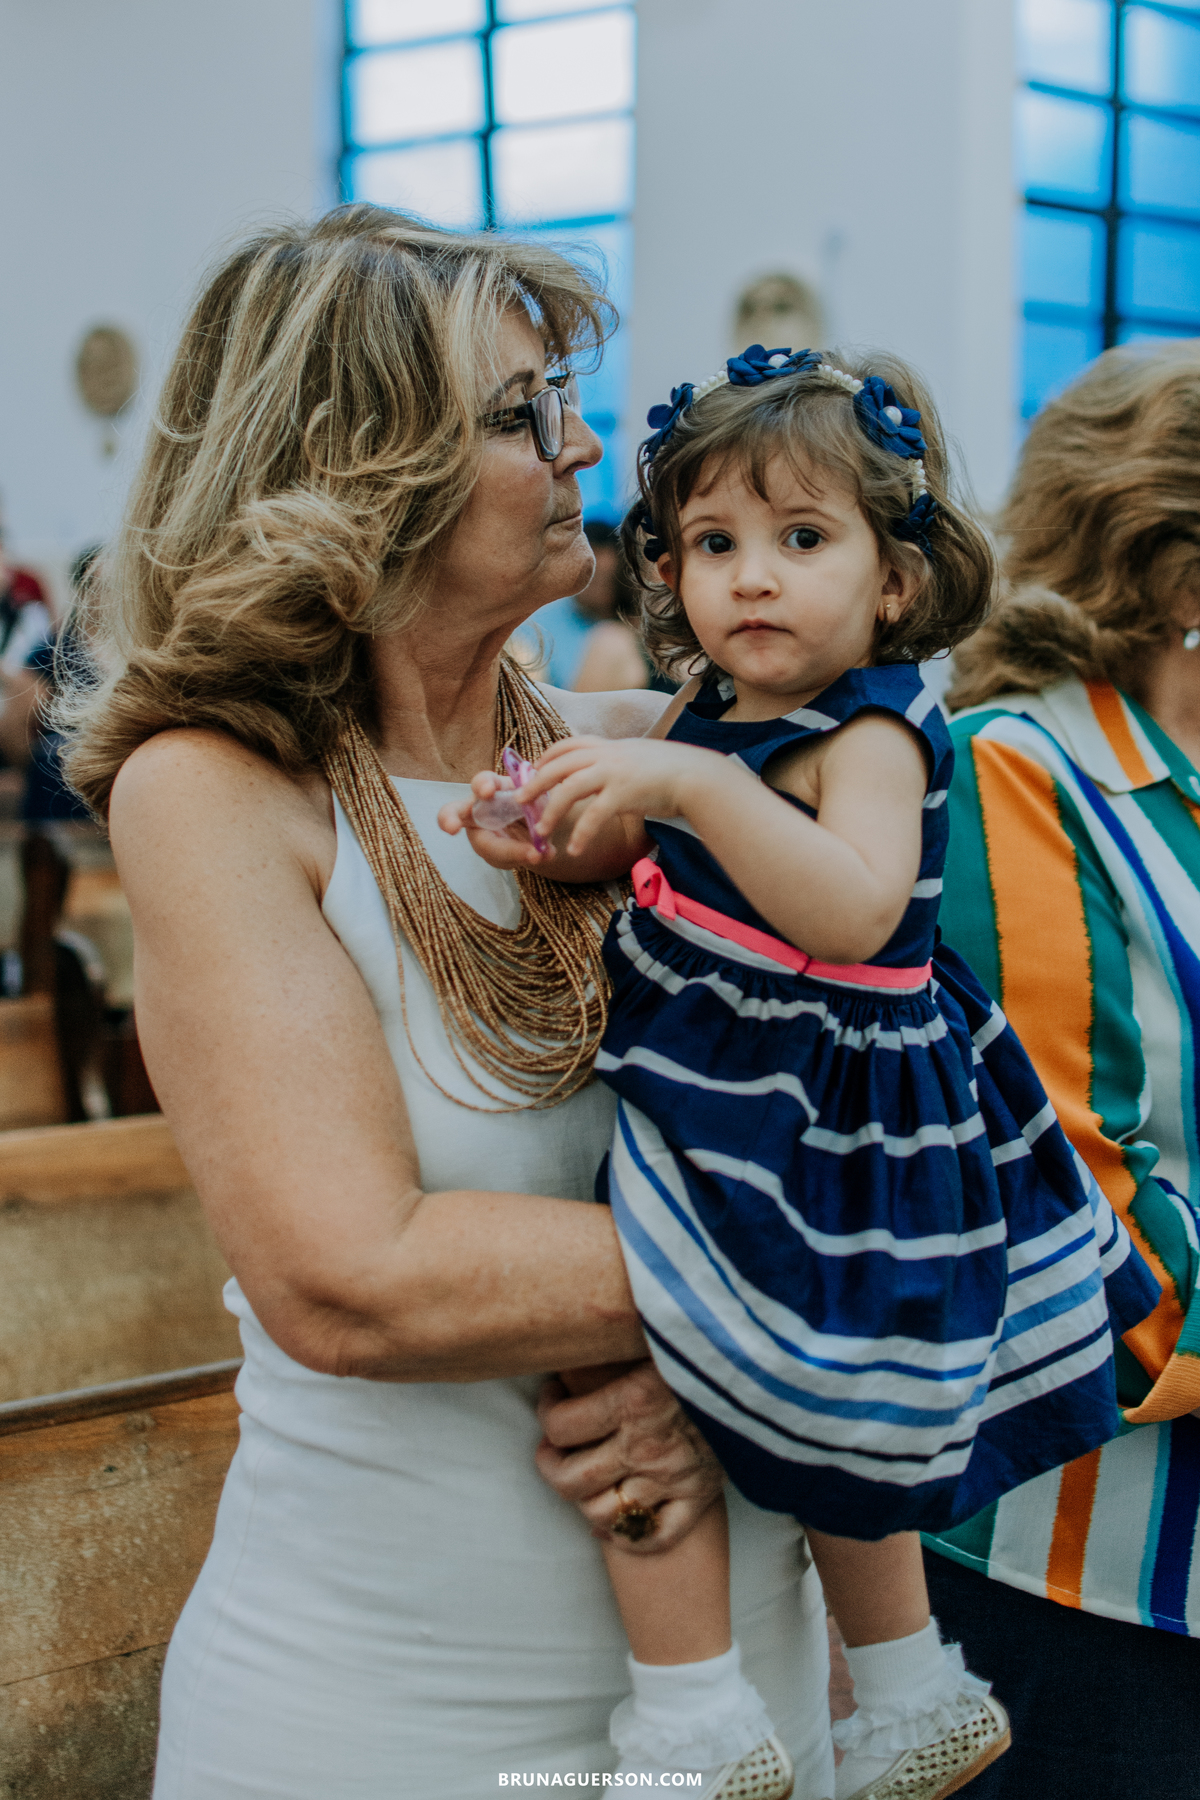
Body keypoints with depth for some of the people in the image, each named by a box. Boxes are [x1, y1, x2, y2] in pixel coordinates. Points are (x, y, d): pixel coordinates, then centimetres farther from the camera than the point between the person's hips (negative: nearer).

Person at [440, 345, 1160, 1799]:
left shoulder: (873, 733, -20)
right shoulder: (711, 711, 6)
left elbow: (854, 911, -38)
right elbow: (637, 847, 19)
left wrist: (695, 787, -44)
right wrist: (550, 839, -2)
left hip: (805, 1119, -9)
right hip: (737, 1107, 9)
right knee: (819, 1416, 22)